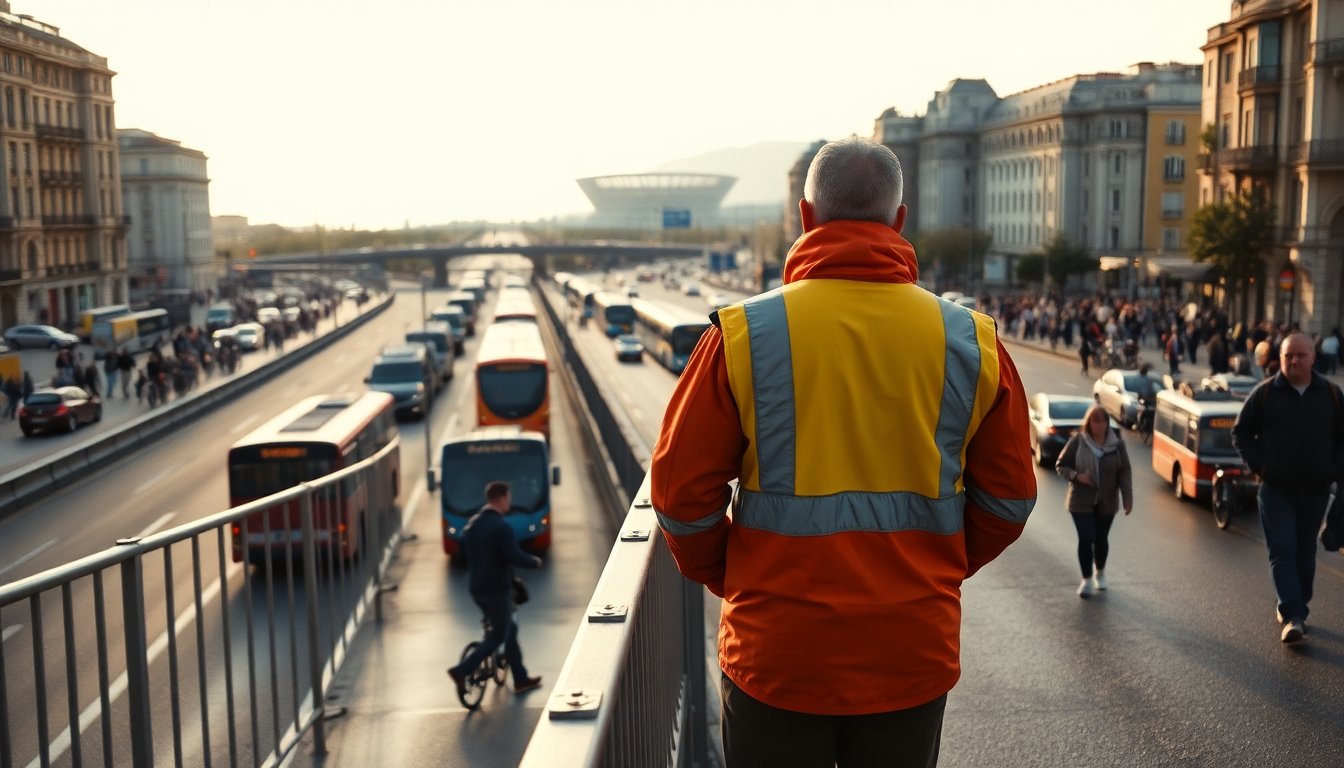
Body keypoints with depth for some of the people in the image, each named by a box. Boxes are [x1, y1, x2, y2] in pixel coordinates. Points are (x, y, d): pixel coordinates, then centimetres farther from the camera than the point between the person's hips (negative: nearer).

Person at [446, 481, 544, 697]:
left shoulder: (472, 523, 7)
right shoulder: (501, 527, -19)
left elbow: (464, 552, 16)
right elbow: (516, 557, -22)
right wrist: (535, 562, -4)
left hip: (476, 588, 9)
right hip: (497, 589, -9)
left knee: (509, 629, 19)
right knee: (498, 636, 3)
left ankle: (521, 679, 25)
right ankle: (461, 671, -8)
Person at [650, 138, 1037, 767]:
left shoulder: (743, 336, -11)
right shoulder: (971, 343, -3)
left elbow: (682, 489, -7)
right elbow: (1008, 498, 4)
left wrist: (723, 576, 11)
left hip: (776, 651, -2)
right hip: (915, 656, 2)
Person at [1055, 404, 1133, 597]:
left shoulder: (1117, 444, -3)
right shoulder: (1077, 442, -7)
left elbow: (1125, 472, -2)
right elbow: (1061, 465, -1)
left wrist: (1128, 498, -9)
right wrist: (1076, 476, -19)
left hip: (1106, 502, 2)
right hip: (1081, 502, -2)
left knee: (1101, 538, 11)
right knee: (1086, 538, -8)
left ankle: (1100, 572, 37)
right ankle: (1087, 580, 5)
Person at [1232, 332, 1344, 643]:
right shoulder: (1264, 393, -3)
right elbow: (1241, 432, 4)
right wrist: (1259, 465, -6)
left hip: (1315, 489, 3)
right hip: (1276, 489, -2)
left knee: (1305, 553, 9)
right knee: (1282, 550, -10)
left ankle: (1294, 611, 21)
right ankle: (1292, 617, -12)